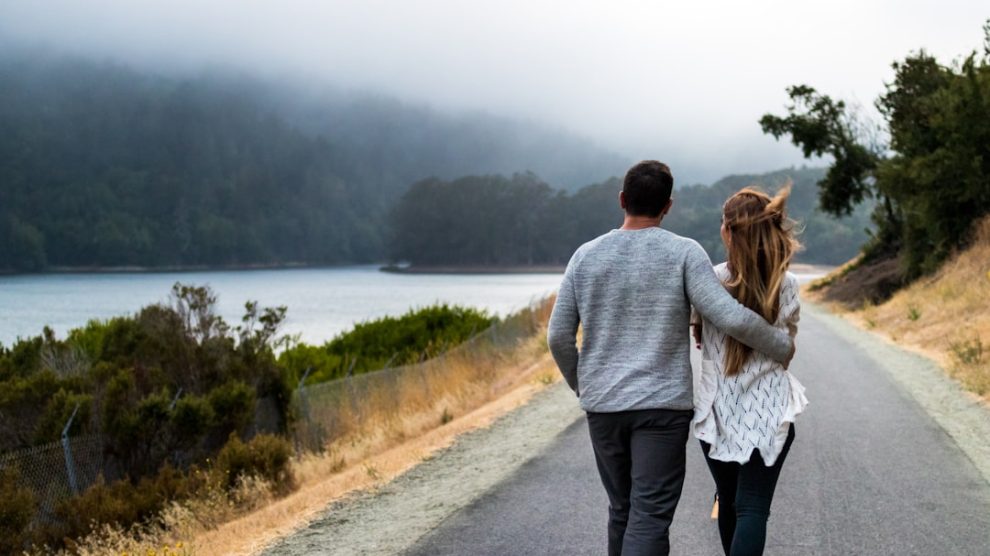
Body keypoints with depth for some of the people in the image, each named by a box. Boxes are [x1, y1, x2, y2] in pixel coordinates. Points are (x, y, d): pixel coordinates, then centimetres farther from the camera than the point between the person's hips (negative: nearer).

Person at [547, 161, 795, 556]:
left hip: (602, 405, 4)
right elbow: (732, 318, -14)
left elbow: (559, 337, 5)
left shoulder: (586, 256, 4)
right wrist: (781, 346, 3)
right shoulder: (683, 253, -6)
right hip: (663, 405, -4)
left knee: (622, 510, 17)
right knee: (650, 518, -6)